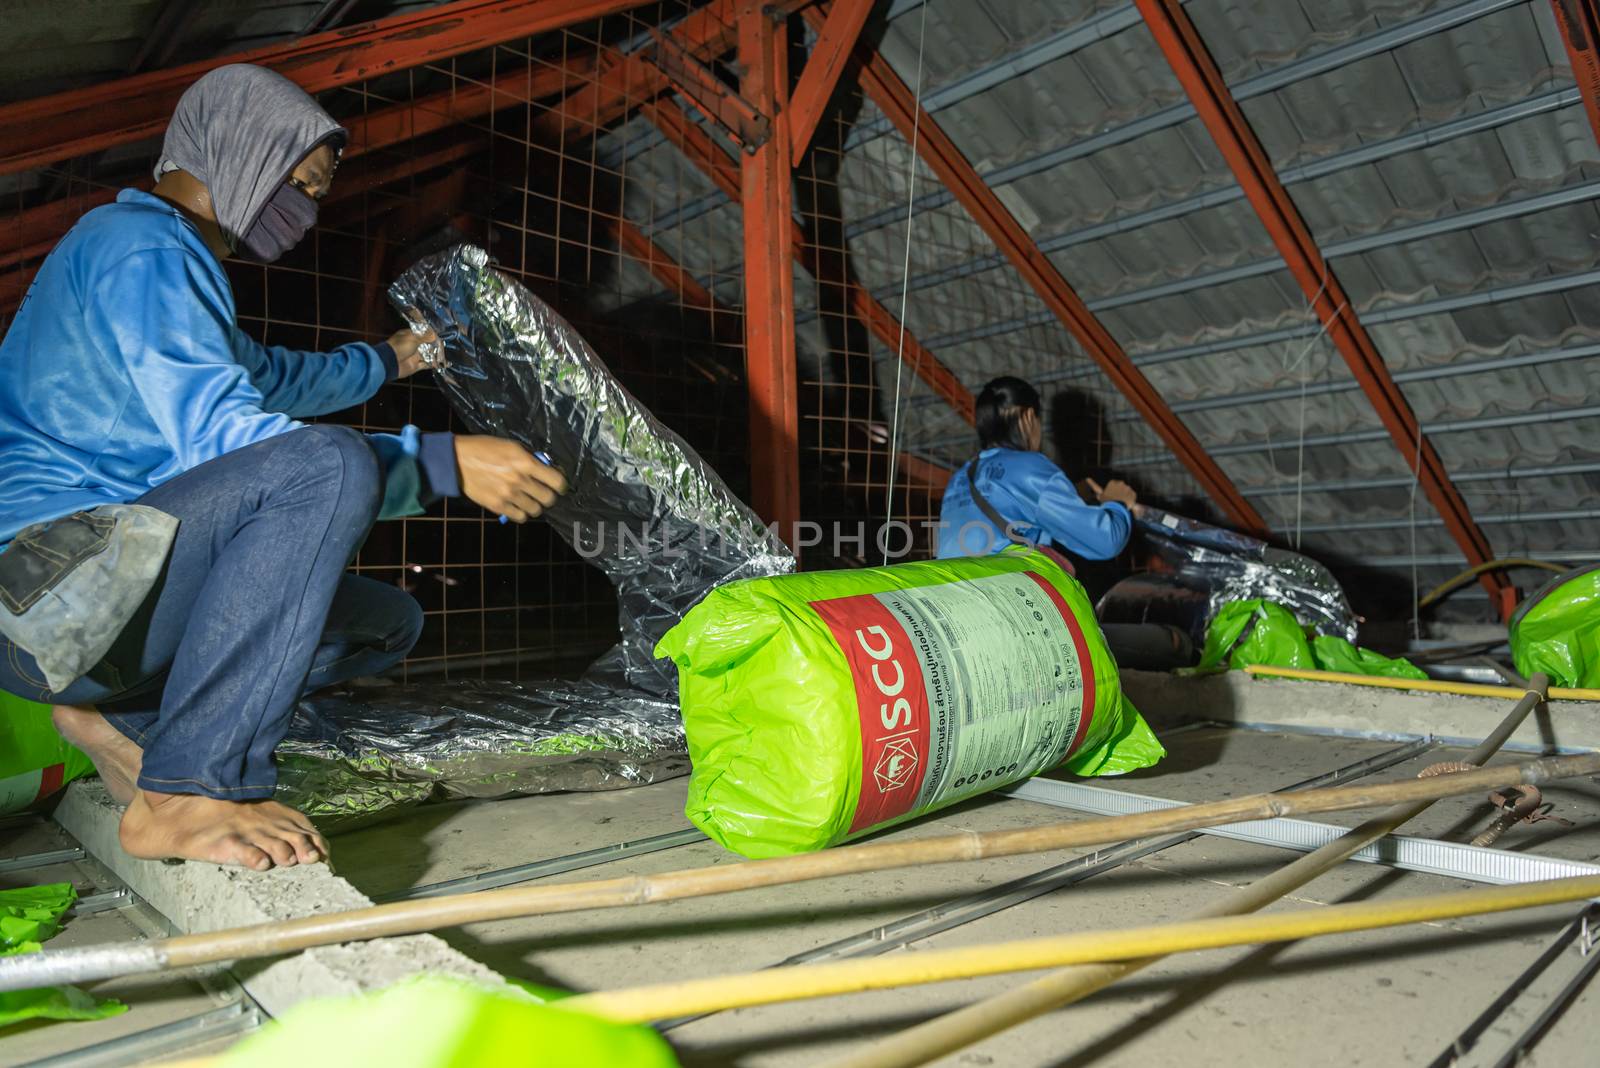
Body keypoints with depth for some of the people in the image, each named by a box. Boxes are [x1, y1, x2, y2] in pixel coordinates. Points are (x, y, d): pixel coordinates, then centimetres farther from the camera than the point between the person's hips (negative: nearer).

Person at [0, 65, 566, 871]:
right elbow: (218, 433, -23)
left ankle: (120, 718, 3)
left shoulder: (176, 258, 23)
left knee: (387, 622, 9)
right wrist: (446, 462, -26)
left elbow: (267, 375, 41)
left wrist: (385, 361, 53)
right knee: (330, 466, -31)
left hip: (114, 591, 10)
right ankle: (186, 791, -27)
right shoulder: (140, 245, -10)